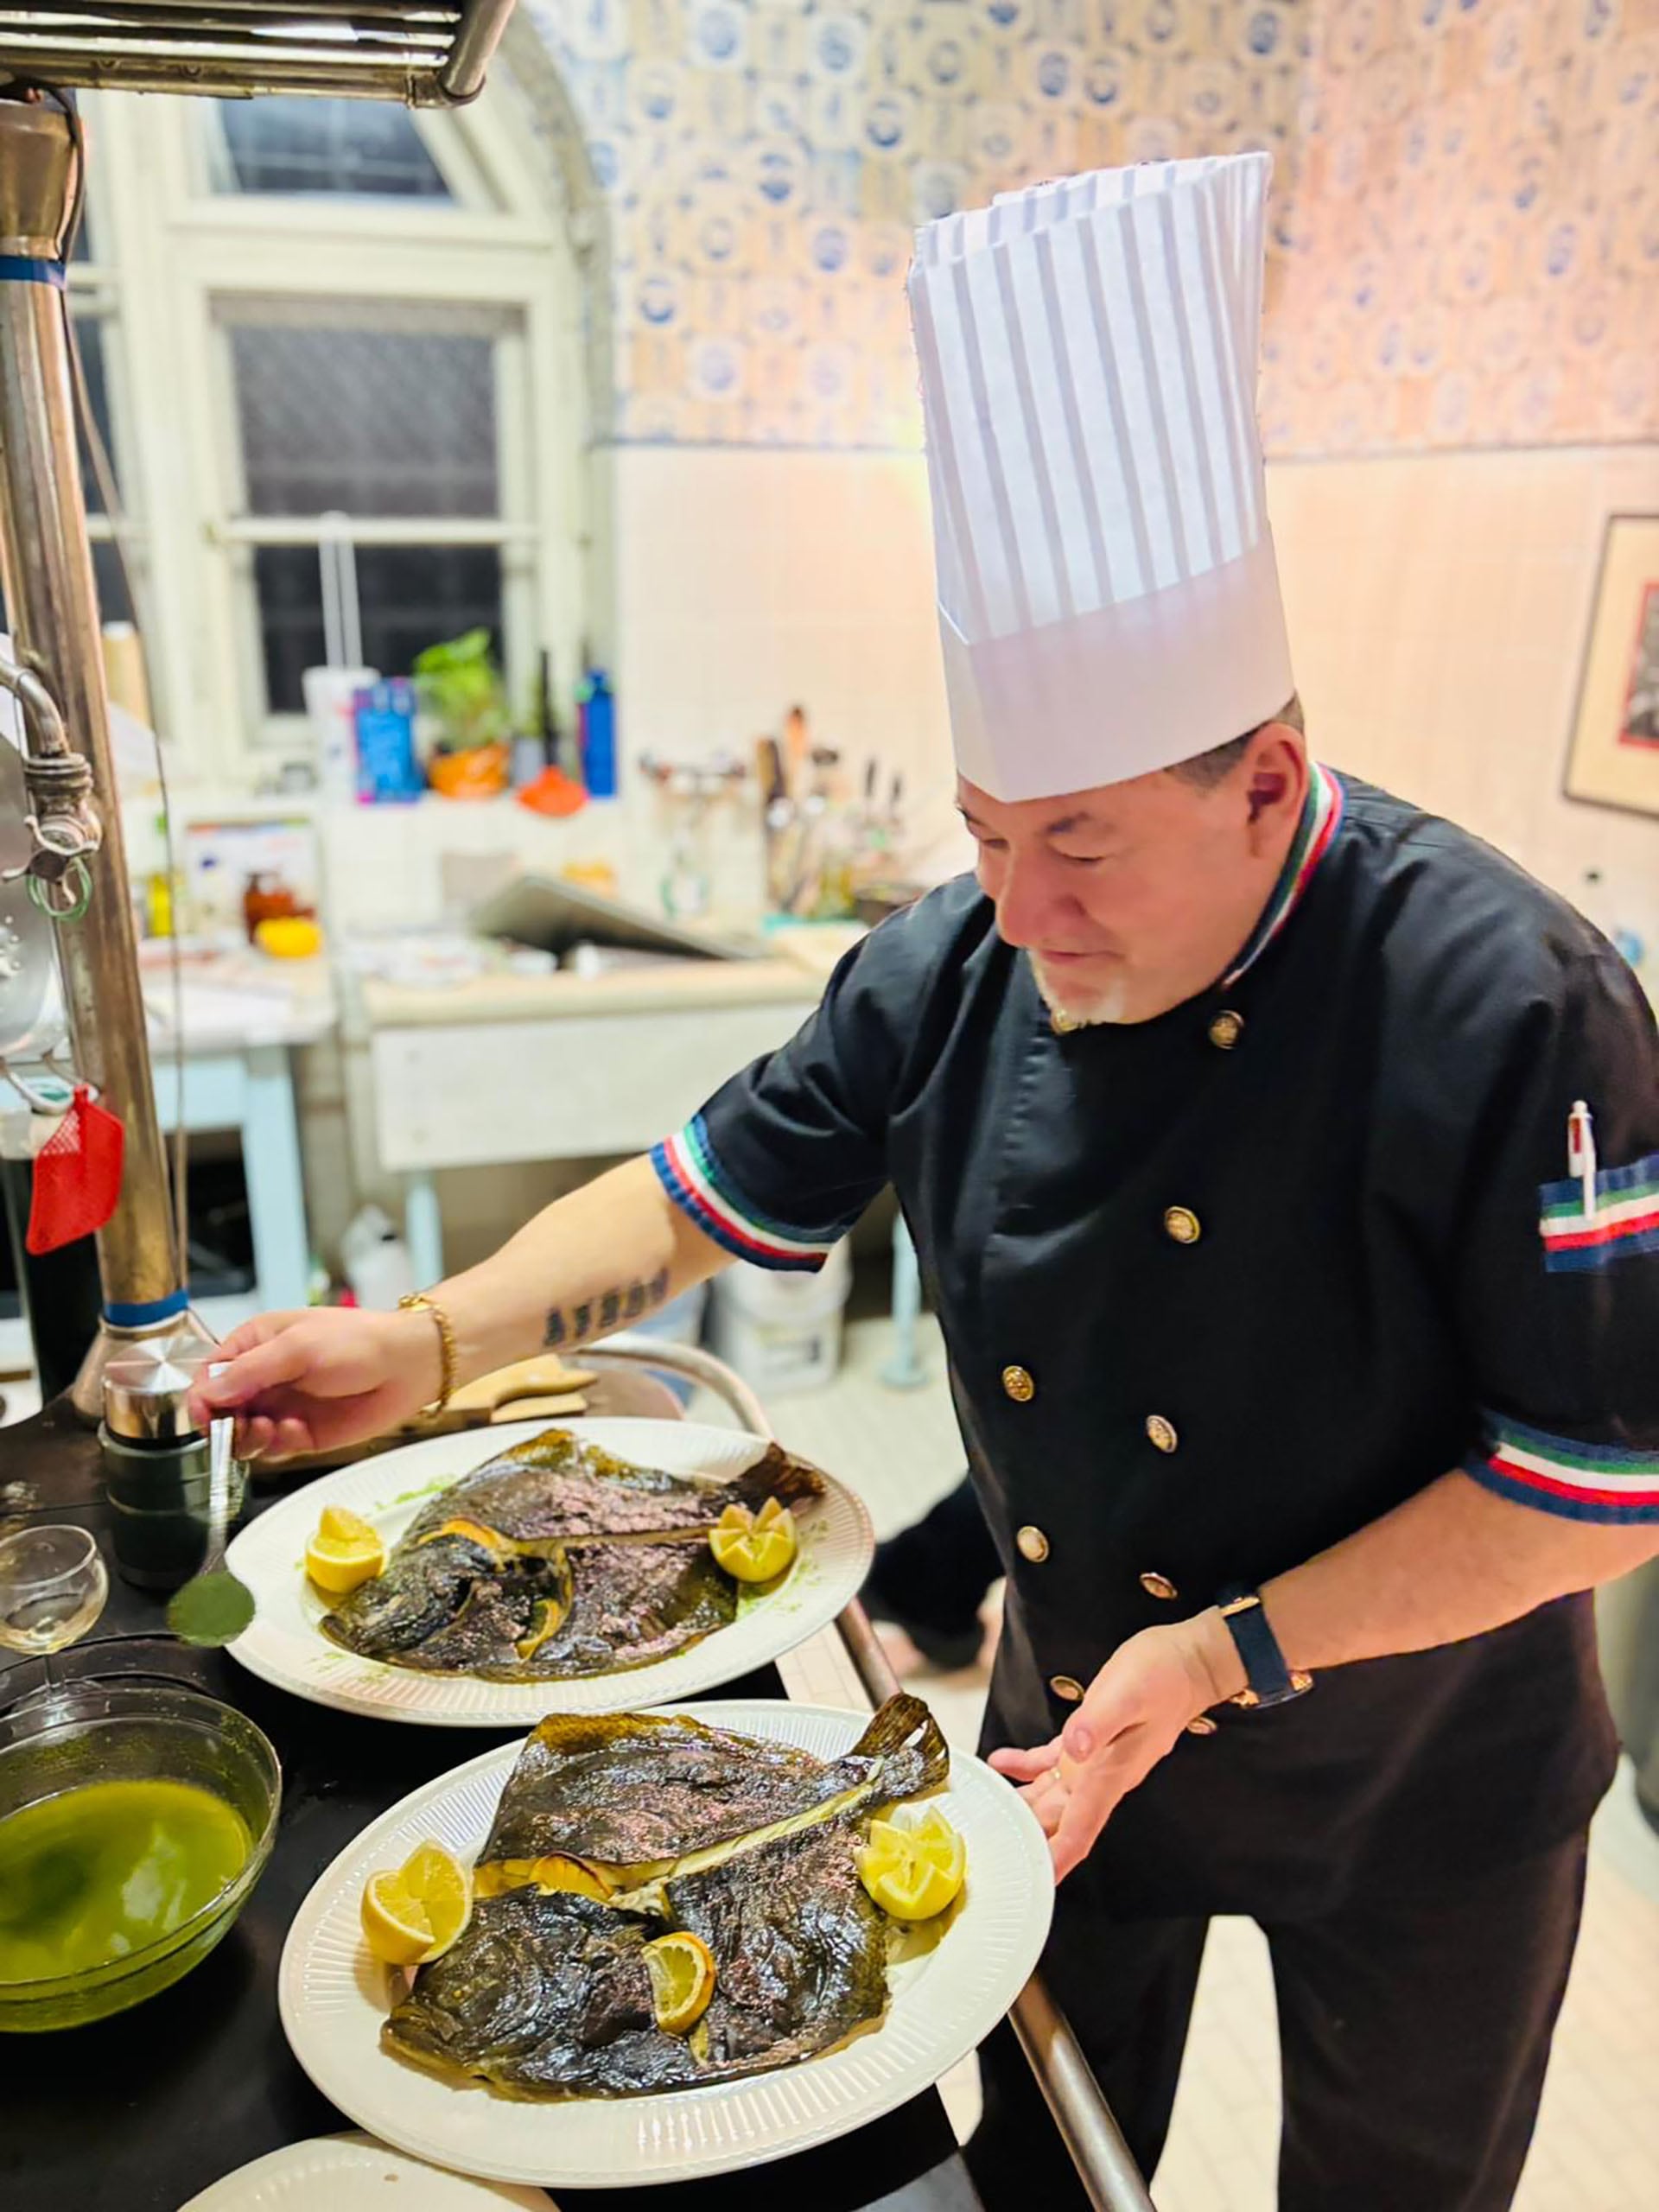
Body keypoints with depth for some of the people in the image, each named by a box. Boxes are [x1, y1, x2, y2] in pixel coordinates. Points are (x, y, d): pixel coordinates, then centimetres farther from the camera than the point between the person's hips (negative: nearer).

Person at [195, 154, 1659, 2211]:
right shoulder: (952, 972, -16)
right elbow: (709, 1189, -5)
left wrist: (1221, 1656, -25)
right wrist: (429, 1343, -16)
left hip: (1421, 1796, -3)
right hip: (1076, 1723, 4)